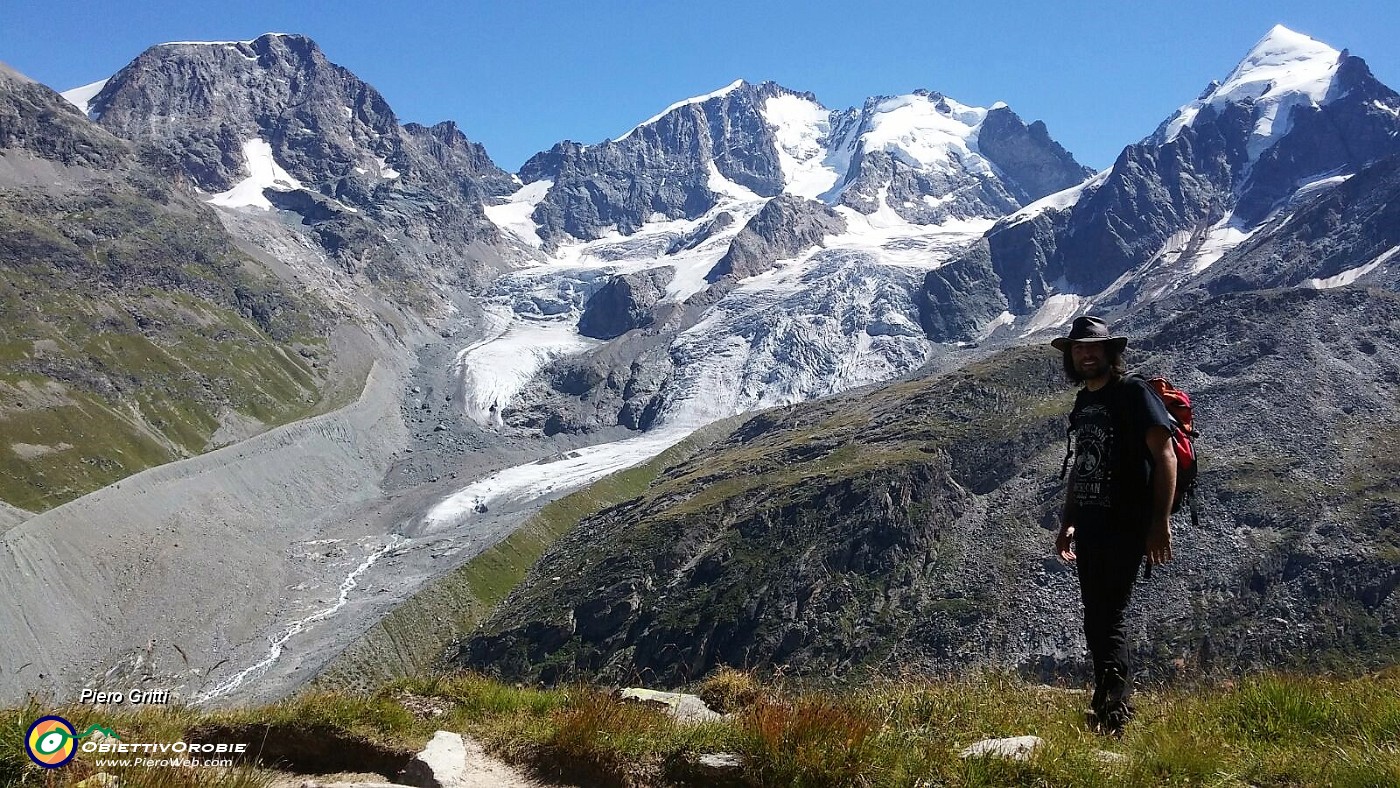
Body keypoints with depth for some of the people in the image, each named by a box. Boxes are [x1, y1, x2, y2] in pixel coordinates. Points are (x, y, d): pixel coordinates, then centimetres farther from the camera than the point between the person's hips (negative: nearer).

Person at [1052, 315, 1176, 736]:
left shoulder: (1133, 393, -8)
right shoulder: (1083, 402, 16)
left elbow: (1165, 457, -12)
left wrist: (1161, 523, -17)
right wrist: (1067, 523, 22)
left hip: (1126, 527, -8)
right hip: (1090, 527, 8)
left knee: (1110, 618, -11)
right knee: (1095, 620, 12)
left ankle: (1112, 713, -6)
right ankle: (1114, 704, 24)